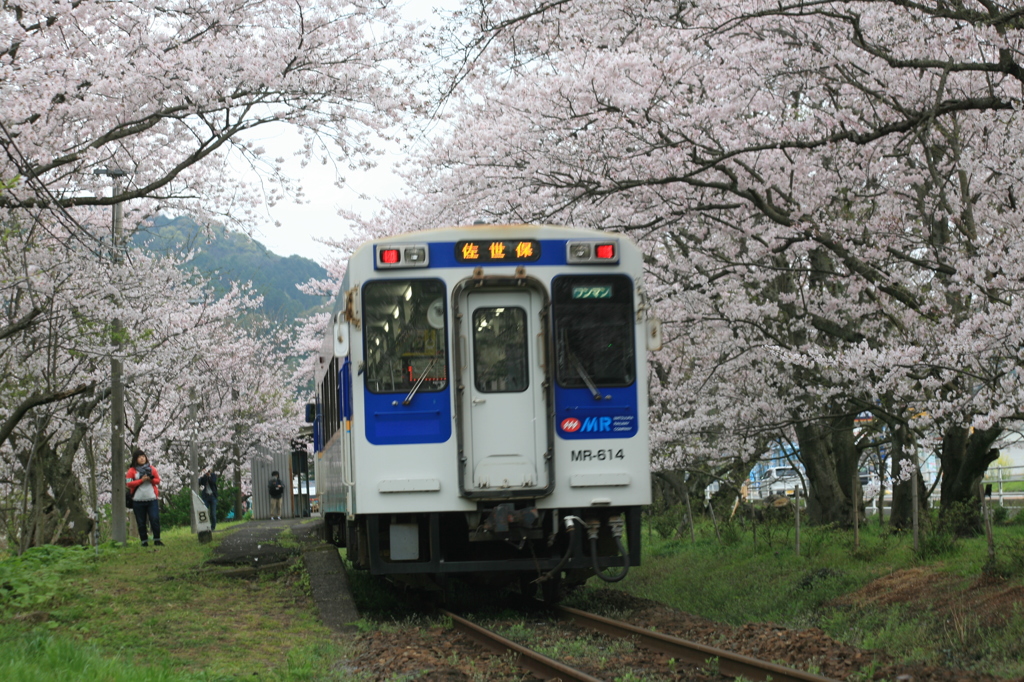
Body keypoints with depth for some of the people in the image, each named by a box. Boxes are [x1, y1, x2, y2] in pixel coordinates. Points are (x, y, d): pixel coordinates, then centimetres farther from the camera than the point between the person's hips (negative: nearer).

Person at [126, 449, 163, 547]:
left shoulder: (152, 468, 10)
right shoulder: (132, 471, 3)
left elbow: (158, 480, 12)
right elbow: (129, 484, -5)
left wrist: (151, 479, -9)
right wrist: (141, 480, -12)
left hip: (152, 499, 1)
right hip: (138, 500, -1)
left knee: (155, 519, -7)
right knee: (141, 522, 2)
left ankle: (157, 540, 1)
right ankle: (144, 541, 9)